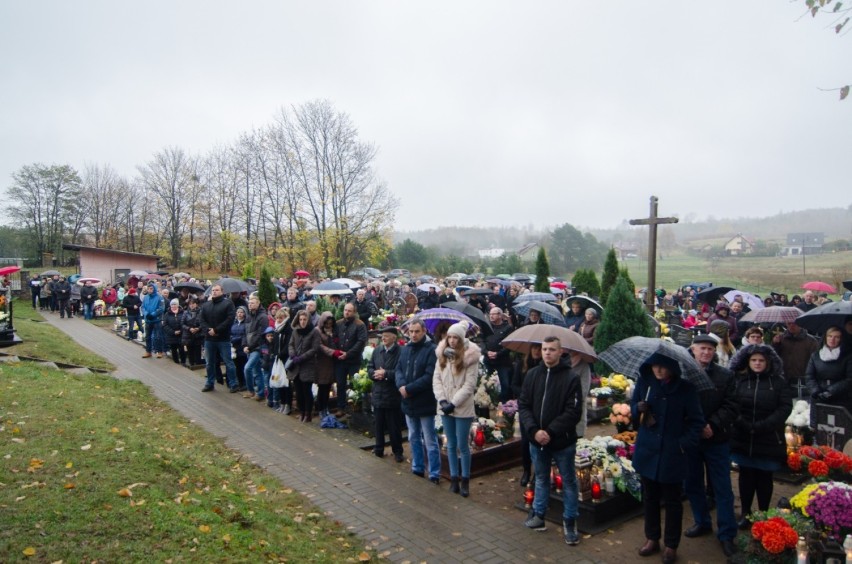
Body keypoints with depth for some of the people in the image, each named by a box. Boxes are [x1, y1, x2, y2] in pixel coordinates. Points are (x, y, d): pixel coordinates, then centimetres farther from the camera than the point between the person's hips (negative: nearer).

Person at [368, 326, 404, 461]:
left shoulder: (400, 351, -12)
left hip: (393, 395, -5)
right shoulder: (377, 350, 8)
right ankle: (379, 448, 29)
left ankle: (397, 451, 20)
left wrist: (385, 374, -19)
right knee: (379, 424, 15)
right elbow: (369, 368, 10)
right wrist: (376, 374, -10)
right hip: (378, 393, 5)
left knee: (394, 426, 6)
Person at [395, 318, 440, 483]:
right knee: (414, 438, 19)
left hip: (425, 403, -7)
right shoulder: (405, 349, 9)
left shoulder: (432, 350, -14)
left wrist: (409, 389, -20)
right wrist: (401, 385, -14)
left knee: (430, 441, 2)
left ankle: (434, 474, 11)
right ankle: (418, 468, 32)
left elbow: (430, 376, -21)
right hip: (409, 402, 7)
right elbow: (398, 370, 6)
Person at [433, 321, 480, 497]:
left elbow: (469, 384, -13)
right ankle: (454, 478, 23)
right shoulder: (442, 355, 4)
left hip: (463, 408, -4)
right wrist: (442, 400, -12)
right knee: (451, 445, 13)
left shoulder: (470, 357, -9)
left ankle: (465, 480, 15)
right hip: (445, 407, 4)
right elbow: (436, 379, 1)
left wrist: (453, 403, -16)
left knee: (462, 446, 2)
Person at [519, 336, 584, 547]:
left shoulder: (571, 378, -11)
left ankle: (569, 523, 24)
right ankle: (538, 515, 33)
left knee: (568, 482, 10)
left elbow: (573, 412, -14)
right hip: (536, 440, 4)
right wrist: (534, 430, -14)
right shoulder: (532, 375, 1)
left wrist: (550, 431, -19)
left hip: (562, 442, -3)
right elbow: (523, 405, 0)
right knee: (541, 479, 19)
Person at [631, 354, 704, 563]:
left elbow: (697, 420, -5)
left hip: (672, 454, -3)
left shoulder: (685, 388, -11)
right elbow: (633, 406, 10)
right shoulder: (644, 381, -3)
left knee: (672, 501, 10)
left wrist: (685, 444, -15)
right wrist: (639, 408, -13)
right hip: (647, 451, 3)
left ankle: (671, 545, 26)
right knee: (649, 497, 16)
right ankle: (652, 538, 33)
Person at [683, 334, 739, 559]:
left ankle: (727, 533, 17)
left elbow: (730, 407, -6)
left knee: (722, 488, 6)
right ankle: (702, 522, 33)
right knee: (692, 484, 14)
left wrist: (712, 425, -18)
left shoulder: (726, 376, 0)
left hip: (716, 439, -1)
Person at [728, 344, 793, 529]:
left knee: (764, 477, 9)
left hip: (769, 440, -1)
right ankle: (745, 513, 21)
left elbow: (785, 408, -7)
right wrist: (743, 424, -17)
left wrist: (761, 426, -16)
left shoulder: (778, 382, 0)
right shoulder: (739, 380, 2)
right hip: (742, 438, 1)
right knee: (746, 475, 10)